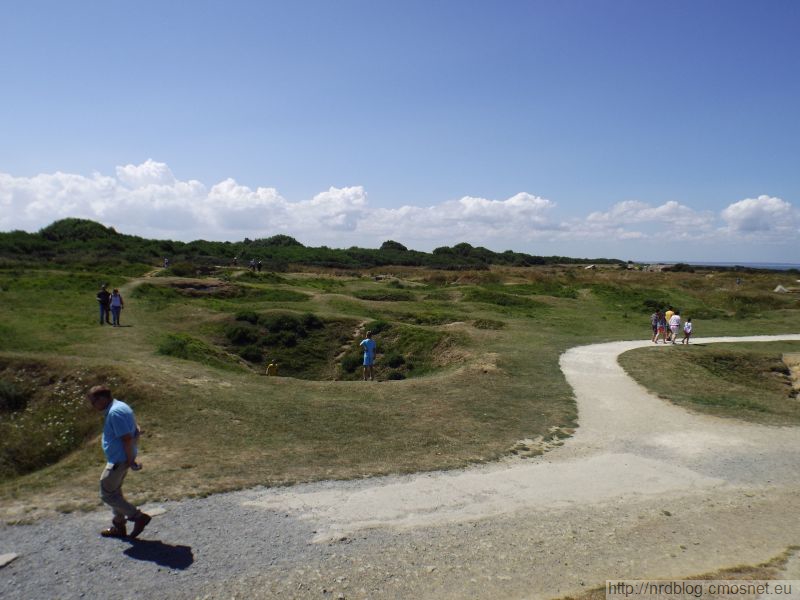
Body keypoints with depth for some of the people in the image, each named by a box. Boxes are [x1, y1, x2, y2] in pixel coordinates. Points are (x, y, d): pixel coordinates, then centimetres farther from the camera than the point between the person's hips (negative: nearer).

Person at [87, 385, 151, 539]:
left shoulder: (114, 413, -22)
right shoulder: (121, 406, 10)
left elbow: (127, 439, -27)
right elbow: (136, 431, 16)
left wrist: (130, 460, -19)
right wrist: (131, 457, 15)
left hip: (119, 460, -10)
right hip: (121, 459, 10)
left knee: (107, 494, 0)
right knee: (114, 491, 20)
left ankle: (139, 517, 3)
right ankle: (118, 527, 32)